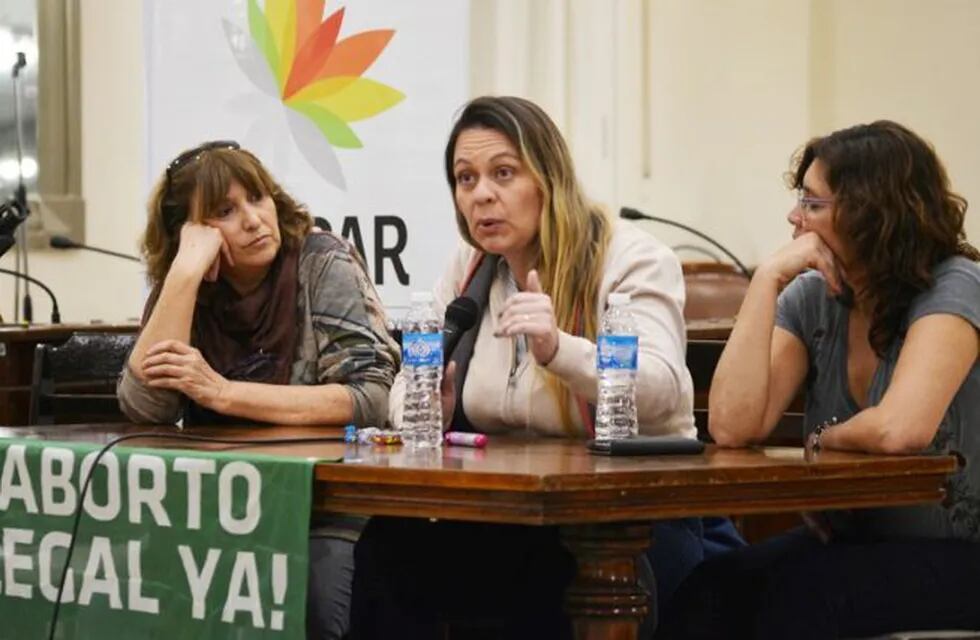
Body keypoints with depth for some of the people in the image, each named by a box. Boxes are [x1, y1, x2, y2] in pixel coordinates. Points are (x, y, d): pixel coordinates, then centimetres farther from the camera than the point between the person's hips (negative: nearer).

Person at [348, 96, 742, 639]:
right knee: (389, 546, -22)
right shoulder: (468, 268, 9)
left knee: (540, 573, -36)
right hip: (507, 513, 5)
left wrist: (557, 349, -43)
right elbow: (407, 387, 10)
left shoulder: (631, 260, -11)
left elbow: (660, 391, -26)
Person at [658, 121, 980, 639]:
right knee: (714, 590, -22)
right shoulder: (811, 298, 1)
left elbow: (898, 430, -31)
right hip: (850, 539, 5)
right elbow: (733, 427, -13)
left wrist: (822, 440, -10)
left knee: (795, 593, -30)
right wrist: (766, 280, -14)